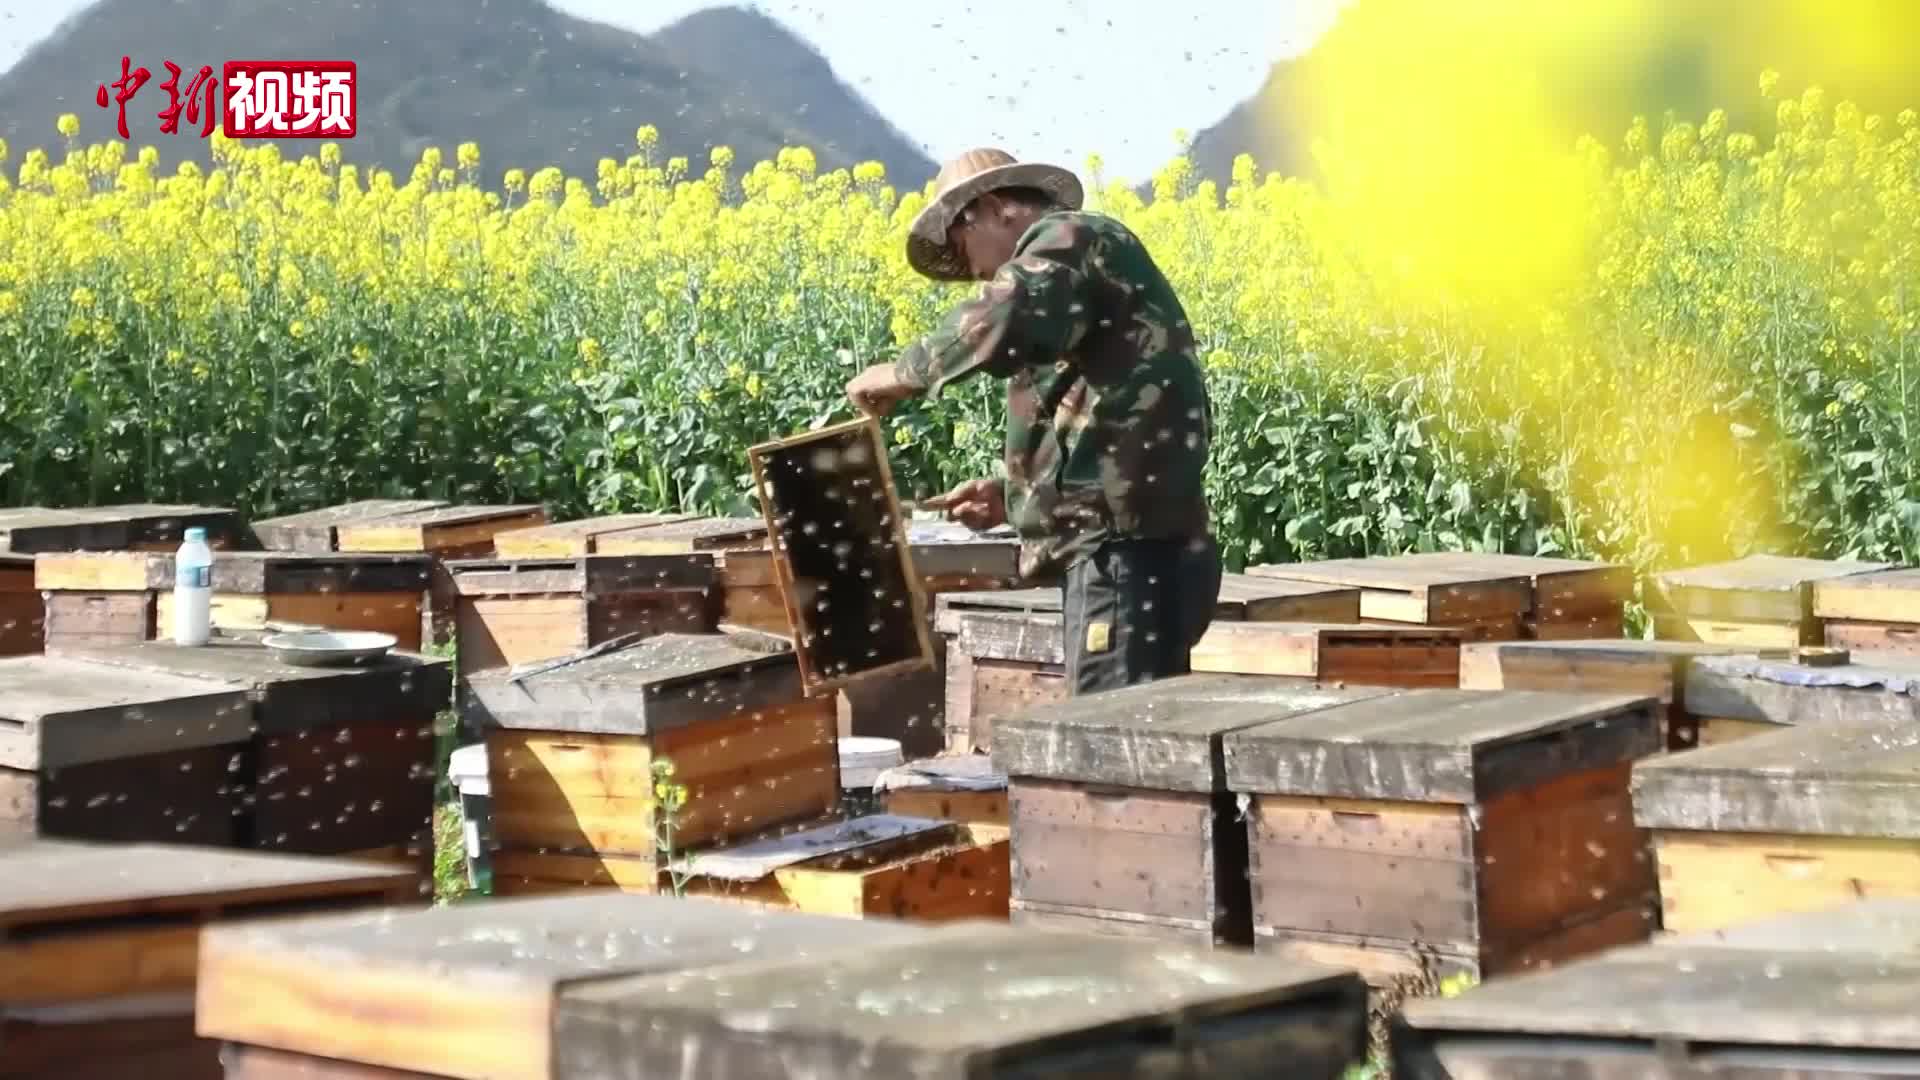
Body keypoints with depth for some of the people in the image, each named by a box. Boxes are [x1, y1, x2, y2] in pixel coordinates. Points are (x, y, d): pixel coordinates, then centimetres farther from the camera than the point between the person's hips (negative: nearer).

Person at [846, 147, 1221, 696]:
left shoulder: (1070, 239, -2)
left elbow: (1005, 322, -25)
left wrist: (904, 373, -10)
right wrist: (1011, 495, 17)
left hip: (1125, 553, -10)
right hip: (1133, 549, 10)